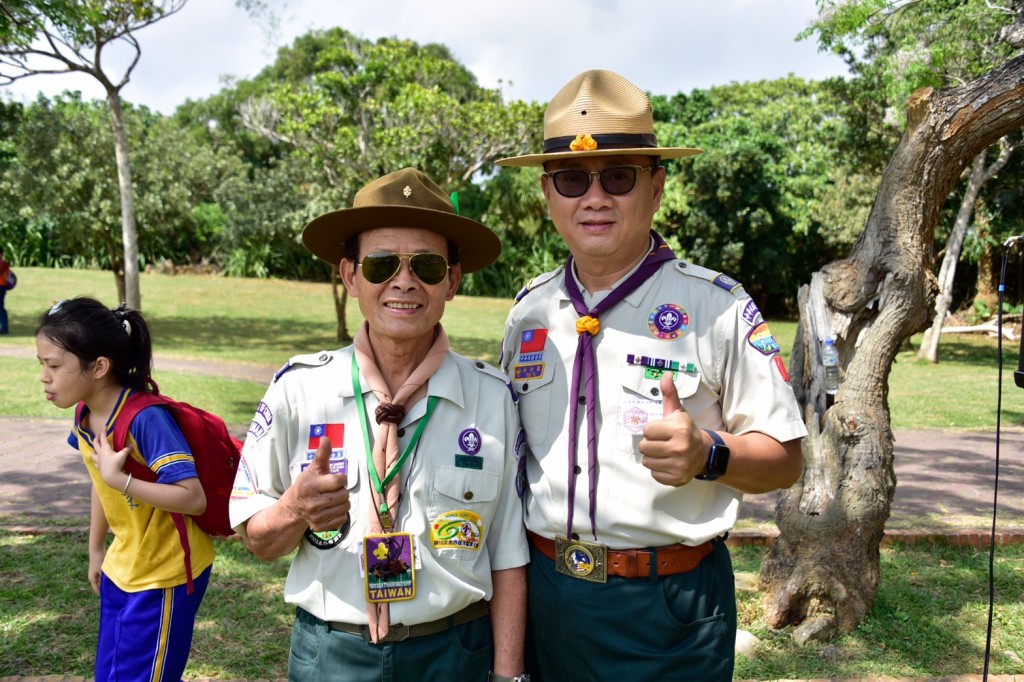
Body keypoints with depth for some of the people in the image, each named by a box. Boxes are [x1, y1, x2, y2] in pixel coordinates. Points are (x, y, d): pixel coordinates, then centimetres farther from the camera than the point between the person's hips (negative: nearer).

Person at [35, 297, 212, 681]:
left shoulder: (147, 418, -27)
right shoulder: (85, 416, -2)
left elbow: (194, 499, -30)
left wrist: (120, 479, -33)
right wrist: (96, 549, 20)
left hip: (165, 576, -8)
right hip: (122, 570, 8)